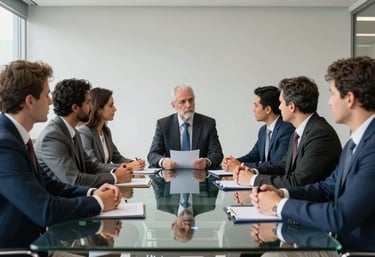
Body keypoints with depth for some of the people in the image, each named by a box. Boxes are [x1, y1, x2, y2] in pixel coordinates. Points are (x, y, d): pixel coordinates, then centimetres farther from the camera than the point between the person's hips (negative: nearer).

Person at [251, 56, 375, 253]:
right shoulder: (355, 141, 9)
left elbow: (341, 218, -27)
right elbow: (328, 188, 16)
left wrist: (280, 206, -13)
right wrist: (281, 193, -2)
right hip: (341, 240, 8)